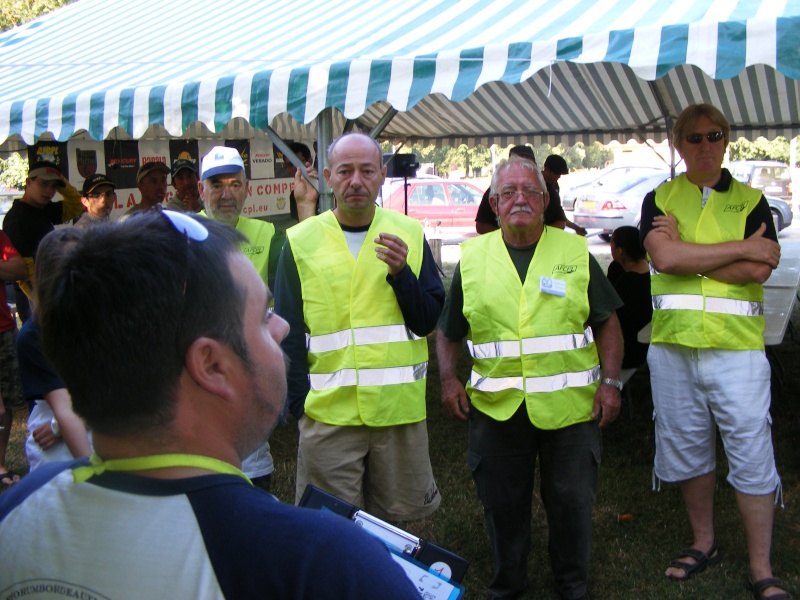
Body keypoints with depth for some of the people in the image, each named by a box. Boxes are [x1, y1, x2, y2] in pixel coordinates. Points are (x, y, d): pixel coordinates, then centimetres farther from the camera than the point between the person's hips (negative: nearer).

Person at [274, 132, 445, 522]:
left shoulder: (409, 234, 4)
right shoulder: (301, 241, 1)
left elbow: (428, 321, 0)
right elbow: (287, 334, 3)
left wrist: (401, 273, -15)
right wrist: (299, 402, -4)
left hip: (400, 410, 2)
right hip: (328, 413, -1)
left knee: (398, 518, 15)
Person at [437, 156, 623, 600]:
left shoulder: (575, 252, 4)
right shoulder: (471, 258, 5)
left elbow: (607, 324, 7)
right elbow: (448, 332, 11)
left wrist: (609, 381, -3)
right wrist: (448, 379, -3)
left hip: (570, 407, 0)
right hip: (495, 409, 1)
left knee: (571, 502, 10)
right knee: (502, 504, 11)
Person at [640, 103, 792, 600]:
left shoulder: (751, 201, 6)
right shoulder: (660, 200, 8)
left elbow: (757, 270, -10)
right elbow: (664, 257, -12)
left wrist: (685, 253, -10)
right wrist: (742, 247, -10)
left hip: (737, 346, -1)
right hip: (673, 342, 2)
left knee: (752, 456, 0)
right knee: (688, 448, 13)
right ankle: (704, 544, 32)